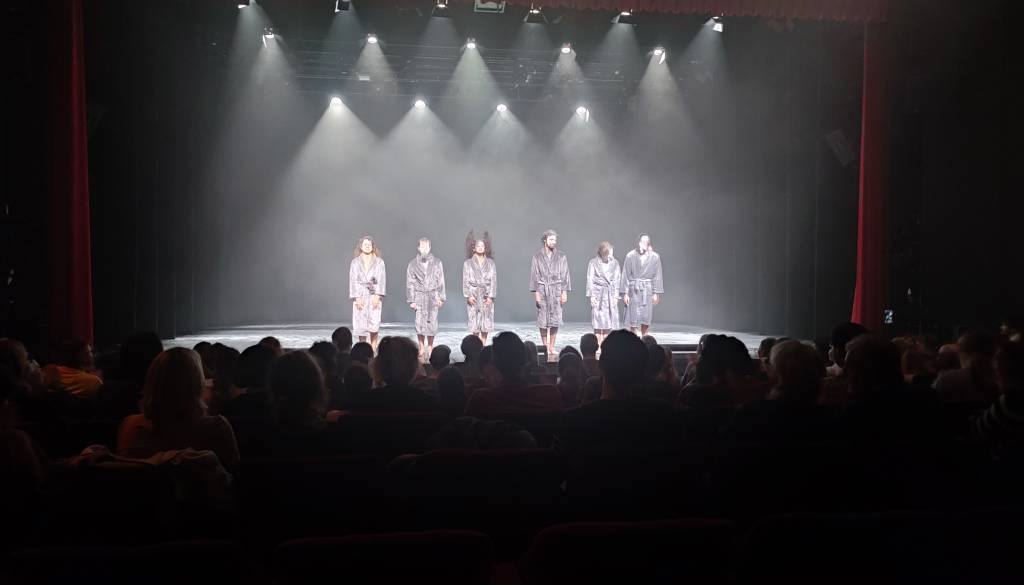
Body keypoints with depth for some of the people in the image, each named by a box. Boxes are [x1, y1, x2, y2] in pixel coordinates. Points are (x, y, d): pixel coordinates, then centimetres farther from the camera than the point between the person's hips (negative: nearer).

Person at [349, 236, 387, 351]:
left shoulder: (379, 262, 8)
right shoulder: (355, 262, 10)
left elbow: (381, 279, 0)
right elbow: (353, 280, 3)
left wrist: (377, 296, -12)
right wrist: (357, 297, -8)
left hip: (374, 296, -1)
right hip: (360, 295, 1)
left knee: (374, 325, -11)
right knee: (360, 325, -2)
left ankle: (373, 352, -5)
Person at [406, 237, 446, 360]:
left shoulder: (437, 262, 7)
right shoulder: (412, 264, 7)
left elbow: (441, 281, 8)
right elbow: (410, 283, 7)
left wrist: (441, 298, 3)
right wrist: (411, 300, 1)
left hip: (433, 296, 0)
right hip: (419, 296, 0)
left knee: (432, 322, -3)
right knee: (420, 324, -4)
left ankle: (430, 347, 10)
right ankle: (421, 349, 4)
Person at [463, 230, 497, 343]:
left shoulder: (490, 263, 10)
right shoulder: (468, 263, 8)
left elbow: (493, 280, 5)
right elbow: (465, 280, 3)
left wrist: (491, 296, -5)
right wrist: (468, 295, -9)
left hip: (487, 297, 1)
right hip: (474, 295, -1)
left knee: (486, 324, 0)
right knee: (475, 326, -4)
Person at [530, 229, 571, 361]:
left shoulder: (561, 257, 8)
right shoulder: (537, 257, 5)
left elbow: (565, 275, 7)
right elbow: (534, 275, 2)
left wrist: (565, 292, -1)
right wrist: (536, 292, -6)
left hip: (556, 291, 1)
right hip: (542, 290, -1)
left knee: (555, 320, -3)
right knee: (543, 320, 0)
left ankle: (552, 347, 7)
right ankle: (545, 347, 9)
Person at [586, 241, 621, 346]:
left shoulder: (615, 263, 7)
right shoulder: (594, 262, 0)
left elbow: (616, 280, 9)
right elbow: (590, 279, 0)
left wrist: (616, 296, 3)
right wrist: (592, 295, -6)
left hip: (611, 294, 3)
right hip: (598, 294, -3)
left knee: (609, 321, 0)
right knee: (599, 321, -4)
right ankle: (598, 346, 2)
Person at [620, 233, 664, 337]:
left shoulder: (655, 257, -1)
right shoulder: (630, 256, -4)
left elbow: (657, 276, 2)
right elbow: (625, 275, -1)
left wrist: (656, 293, -2)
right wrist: (625, 293, -3)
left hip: (648, 290, 1)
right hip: (634, 290, -1)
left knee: (646, 319, 2)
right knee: (633, 319, 0)